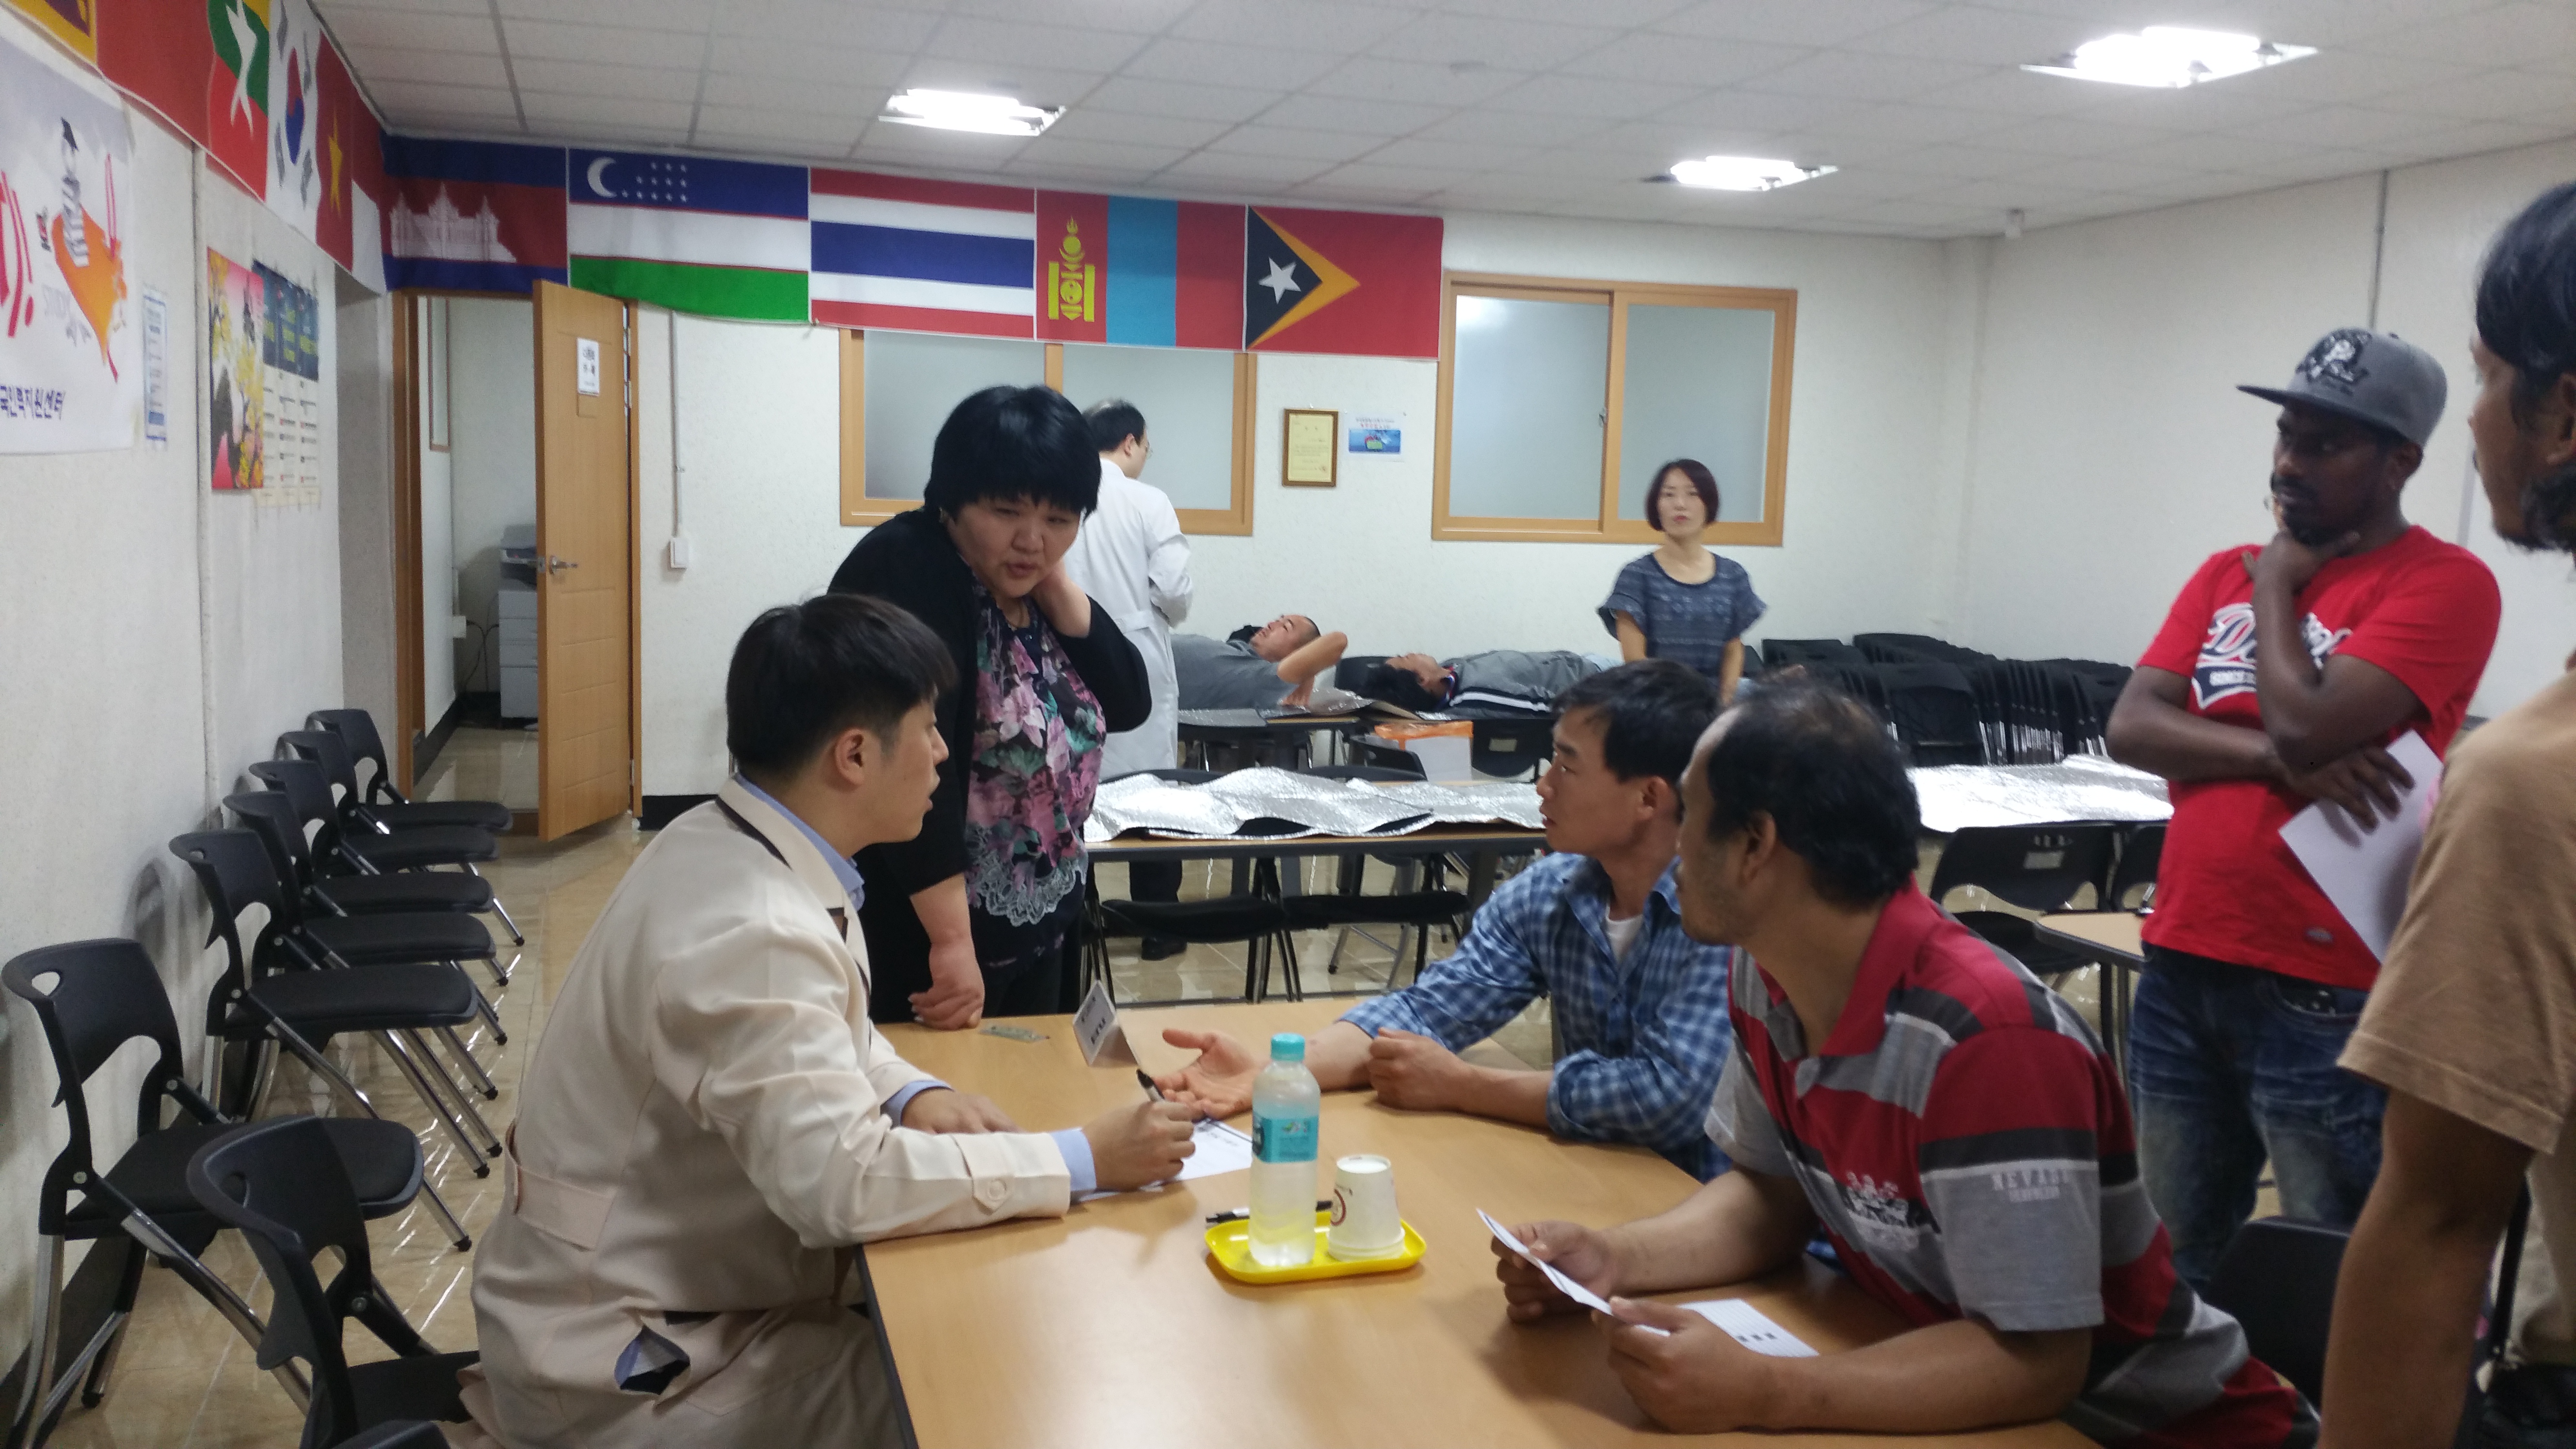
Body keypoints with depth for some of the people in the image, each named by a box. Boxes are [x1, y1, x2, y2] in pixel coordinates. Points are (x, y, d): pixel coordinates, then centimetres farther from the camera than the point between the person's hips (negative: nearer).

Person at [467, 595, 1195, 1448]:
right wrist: (1083, 1161, -27)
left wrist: (914, 1097, -5)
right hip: (619, 1366, -9)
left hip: (645, 1293, 9)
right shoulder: (751, 933, -31)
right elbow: (843, 1181, -36)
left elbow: (813, 1035, 14)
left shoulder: (723, 845, -1)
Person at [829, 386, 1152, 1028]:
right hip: (921, 937, -8)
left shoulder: (1029, 587, 4)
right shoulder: (907, 572, -20)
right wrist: (952, 941, -33)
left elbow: (1129, 704, 1)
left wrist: (1057, 587, -11)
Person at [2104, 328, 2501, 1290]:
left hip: (2326, 993, -6)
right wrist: (2281, 763, -15)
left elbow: (2304, 725, -20)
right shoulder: (2225, 574, 12)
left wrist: (2278, 588, -3)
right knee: (2172, 1262, 17)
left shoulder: (2445, 585, -7)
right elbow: (2130, 727, 1)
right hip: (2181, 968, 6)